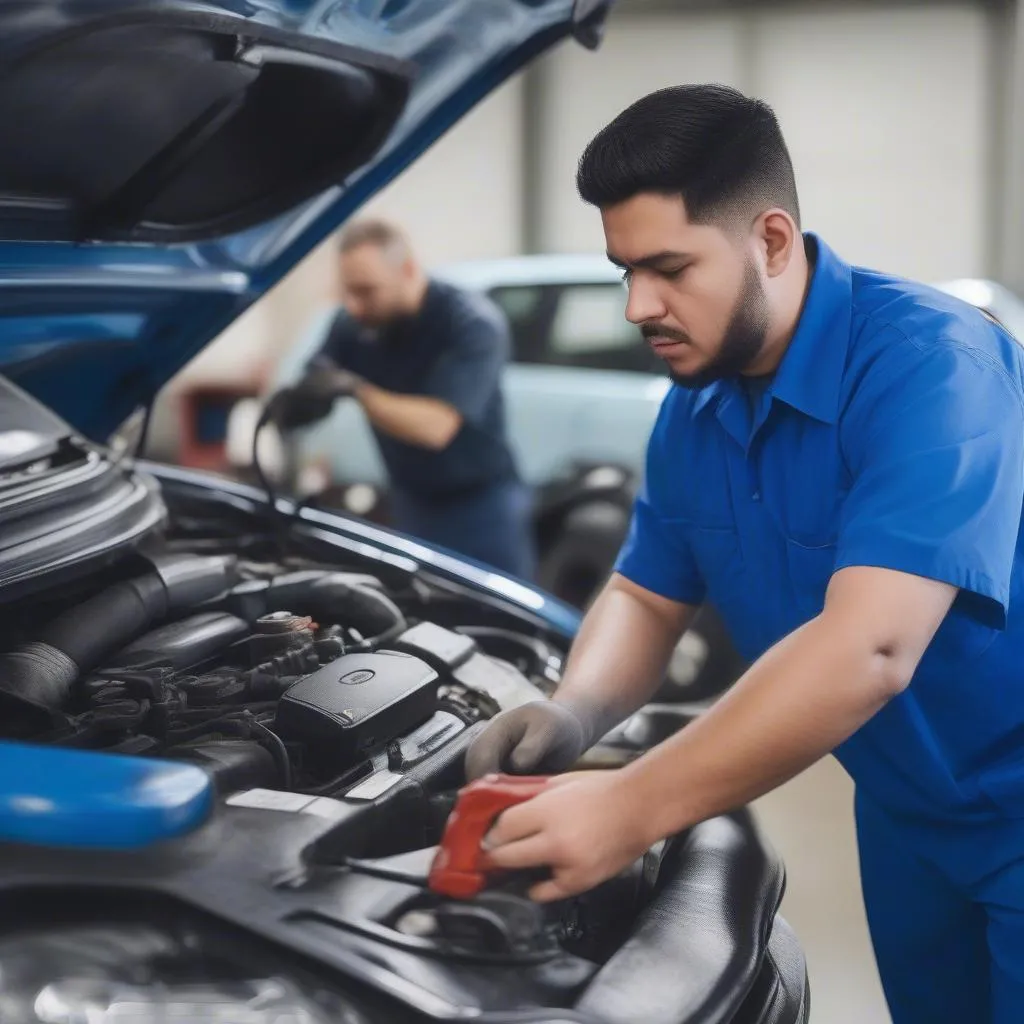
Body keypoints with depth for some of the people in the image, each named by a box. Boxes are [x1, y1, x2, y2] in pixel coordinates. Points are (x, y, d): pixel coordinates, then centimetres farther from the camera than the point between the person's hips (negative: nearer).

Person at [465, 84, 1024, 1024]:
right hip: (909, 811, 7)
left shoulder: (927, 365, -29)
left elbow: (864, 653, -39)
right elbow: (646, 595, 5)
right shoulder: (697, 409, -3)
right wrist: (576, 713, -17)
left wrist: (632, 808, -38)